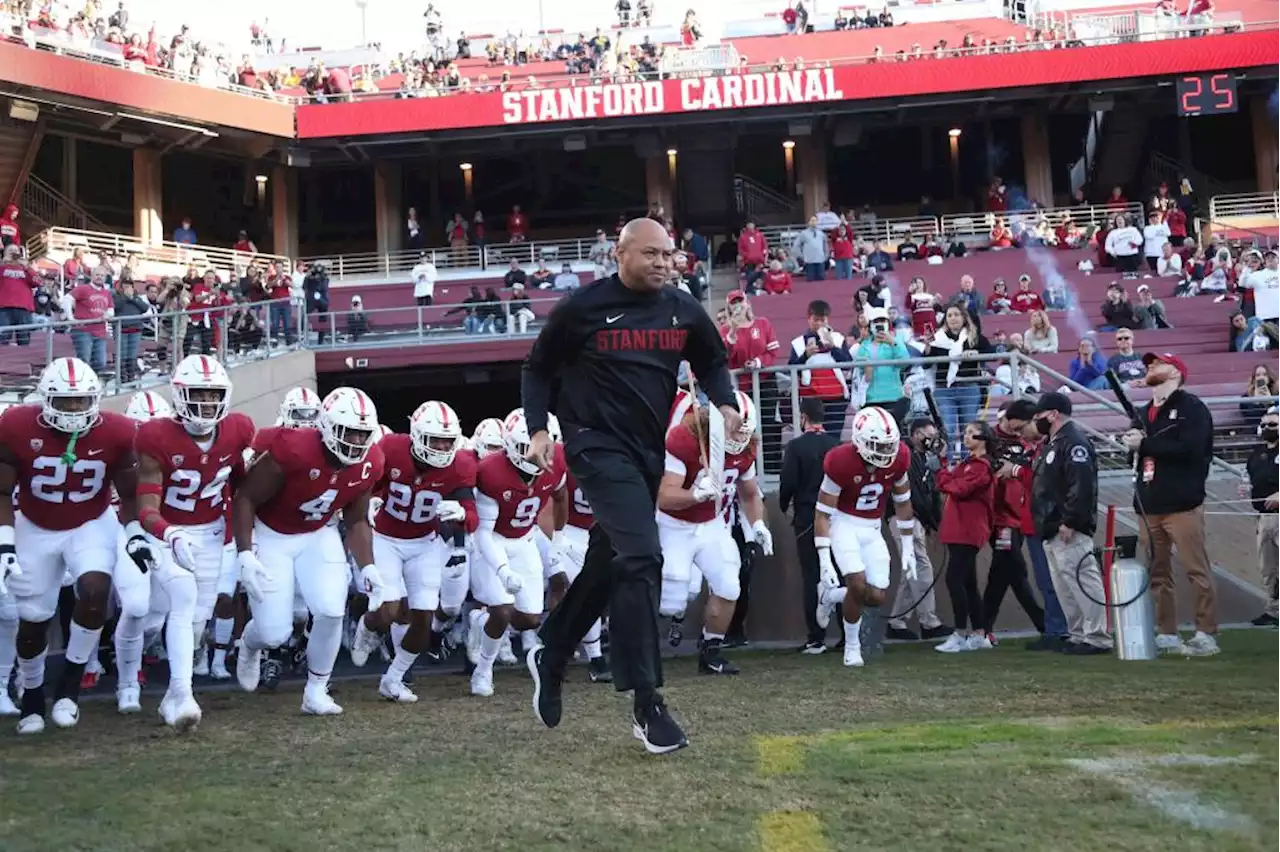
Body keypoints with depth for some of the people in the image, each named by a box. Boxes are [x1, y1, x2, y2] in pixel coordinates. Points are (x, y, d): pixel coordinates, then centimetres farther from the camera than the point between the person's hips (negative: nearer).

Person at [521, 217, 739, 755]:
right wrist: (538, 428, -6)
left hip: (649, 451, 6)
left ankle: (550, 658, 38)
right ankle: (646, 705, -15)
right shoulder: (584, 308, -8)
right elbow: (539, 368, 4)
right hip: (600, 447, -6)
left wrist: (724, 403, 2)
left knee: (607, 563, 15)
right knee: (640, 558, -20)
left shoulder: (683, 310, 4)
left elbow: (711, 361, 20)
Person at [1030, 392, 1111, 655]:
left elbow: (1082, 486, -23)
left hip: (1068, 531, -11)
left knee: (1081, 580, -11)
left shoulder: (1074, 441, -13)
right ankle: (1077, 634, 19)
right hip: (1051, 529, 11)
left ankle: (1096, 637, -8)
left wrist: (1069, 521, -25)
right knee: (1064, 586, 13)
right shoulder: (1051, 443, 21)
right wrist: (1045, 524, 18)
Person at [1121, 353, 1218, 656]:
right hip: (1148, 506, 7)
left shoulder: (1191, 407, -1)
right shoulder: (1145, 412, 22)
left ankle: (1207, 634, -3)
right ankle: (1167, 635, 11)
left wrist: (1144, 444, -11)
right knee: (1157, 574, 6)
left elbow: (1188, 449, -15)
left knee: (1197, 571, -7)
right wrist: (1134, 443, 2)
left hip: (1182, 504, -7)